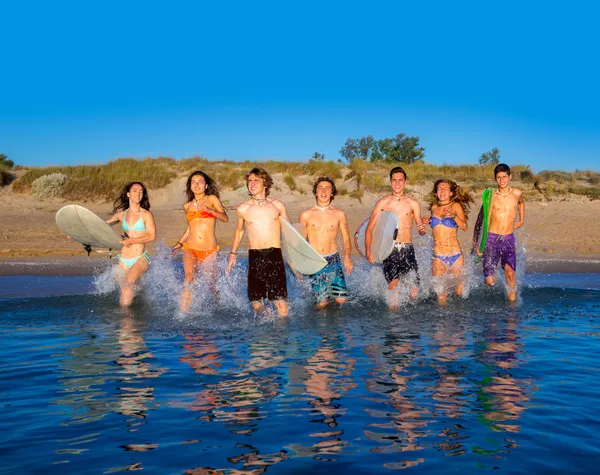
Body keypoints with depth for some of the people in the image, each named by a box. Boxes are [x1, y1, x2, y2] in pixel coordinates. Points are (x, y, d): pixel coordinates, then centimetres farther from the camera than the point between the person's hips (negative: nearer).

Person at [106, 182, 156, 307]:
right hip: (123, 260, 5)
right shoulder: (121, 214, 13)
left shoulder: (146, 215, 2)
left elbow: (151, 236, -8)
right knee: (124, 292, 3)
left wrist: (131, 241, -17)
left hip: (140, 259, -4)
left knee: (127, 284, -28)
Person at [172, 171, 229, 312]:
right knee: (189, 278, -22)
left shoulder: (212, 199, 6)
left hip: (209, 251, -1)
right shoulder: (187, 206, 16)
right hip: (190, 249, 1)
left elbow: (225, 218, -8)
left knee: (212, 284, 5)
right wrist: (180, 243, 23)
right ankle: (184, 313, -27)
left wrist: (210, 210, -23)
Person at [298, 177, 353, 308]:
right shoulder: (306, 215, 2)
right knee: (322, 302, -5)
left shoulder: (339, 214, 5)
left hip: (333, 260, 1)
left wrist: (347, 257, -5)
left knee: (341, 300, -7)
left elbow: (346, 239, 11)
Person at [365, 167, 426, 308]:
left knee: (414, 293, -4)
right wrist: (368, 252, -4)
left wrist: (422, 230, -14)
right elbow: (369, 228, 5)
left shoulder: (413, 203, 9)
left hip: (407, 249, 1)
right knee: (393, 286, -9)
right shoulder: (383, 203, 6)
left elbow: (421, 231, 11)